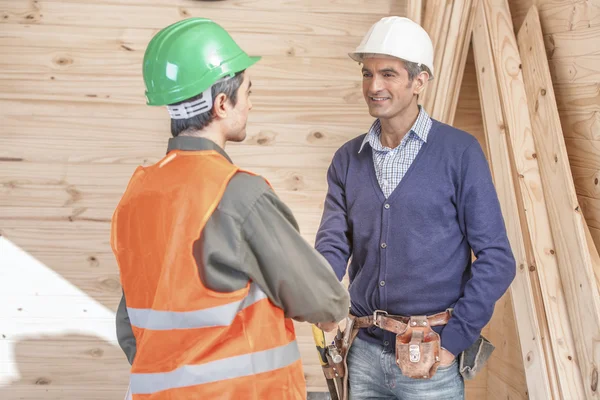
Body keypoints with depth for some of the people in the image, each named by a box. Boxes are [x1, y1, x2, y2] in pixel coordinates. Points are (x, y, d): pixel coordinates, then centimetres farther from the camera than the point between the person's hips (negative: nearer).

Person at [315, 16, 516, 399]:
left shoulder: (459, 151, -7)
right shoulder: (348, 159, 4)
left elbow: (496, 259, -7)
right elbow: (333, 246, 0)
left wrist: (453, 341, -11)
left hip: (431, 357, -3)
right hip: (363, 352, 4)